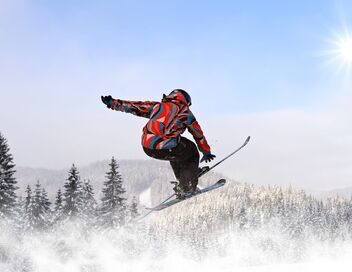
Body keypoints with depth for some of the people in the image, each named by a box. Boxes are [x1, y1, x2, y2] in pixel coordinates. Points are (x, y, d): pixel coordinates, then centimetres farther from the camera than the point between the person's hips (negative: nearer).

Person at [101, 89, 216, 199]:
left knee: (177, 152, 34)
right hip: (165, 149, -5)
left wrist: (113, 103, 31)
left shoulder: (158, 106, 24)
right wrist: (207, 152, 37)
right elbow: (198, 134, 24)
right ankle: (188, 188, 13)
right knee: (192, 153, 23)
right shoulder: (185, 112, 16)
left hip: (147, 148, 5)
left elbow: (134, 106, 24)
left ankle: (182, 184, 35)